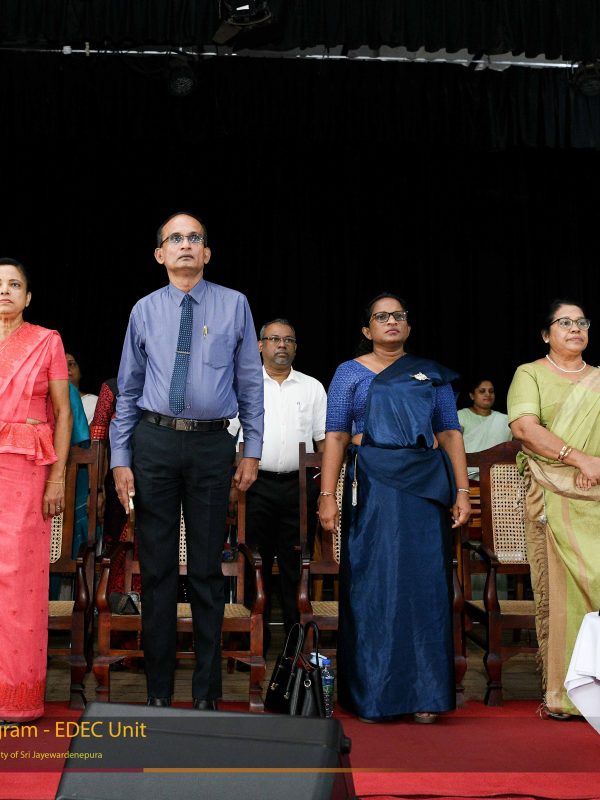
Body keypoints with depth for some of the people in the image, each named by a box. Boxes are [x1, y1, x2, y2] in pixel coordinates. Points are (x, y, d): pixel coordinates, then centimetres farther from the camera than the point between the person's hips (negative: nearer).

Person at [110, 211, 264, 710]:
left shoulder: (234, 305, 4)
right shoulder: (145, 310, 8)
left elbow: (250, 383, 5)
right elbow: (128, 390, 9)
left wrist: (252, 451, 1)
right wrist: (120, 459, 3)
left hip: (212, 444, -1)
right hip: (154, 440, 1)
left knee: (207, 569, 4)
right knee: (157, 565, 5)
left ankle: (207, 691, 15)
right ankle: (159, 690, 16)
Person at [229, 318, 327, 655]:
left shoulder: (313, 387, 12)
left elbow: (325, 440, 11)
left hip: (298, 486, 1)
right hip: (256, 486, -1)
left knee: (296, 564, 2)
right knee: (256, 562, 3)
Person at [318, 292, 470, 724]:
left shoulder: (432, 374, 15)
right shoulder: (349, 373, 10)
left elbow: (451, 434, 11)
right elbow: (336, 437, 4)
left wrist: (462, 490, 0)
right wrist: (328, 495, -6)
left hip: (425, 485, 2)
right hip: (371, 485, -1)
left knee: (424, 583, -1)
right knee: (371, 585, -1)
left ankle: (424, 695, 6)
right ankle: (369, 695, 7)